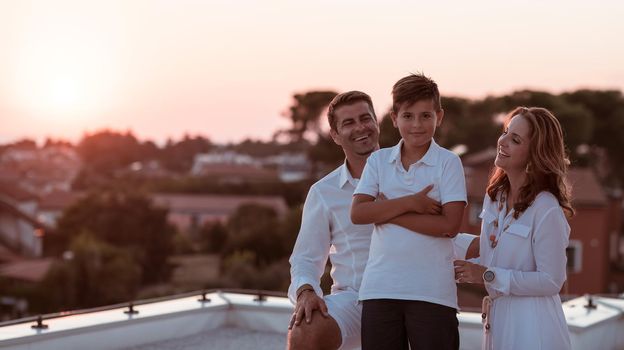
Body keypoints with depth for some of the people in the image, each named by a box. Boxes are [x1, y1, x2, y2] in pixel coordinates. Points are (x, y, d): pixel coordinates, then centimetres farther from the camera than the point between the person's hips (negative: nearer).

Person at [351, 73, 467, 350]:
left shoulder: (448, 163, 0)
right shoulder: (378, 161, 9)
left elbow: (449, 224, -11)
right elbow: (358, 213, -3)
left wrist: (386, 213, -10)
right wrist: (410, 203, -13)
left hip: (432, 292, -3)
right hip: (380, 288, 3)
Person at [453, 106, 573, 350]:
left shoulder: (546, 209, -18)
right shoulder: (494, 196, 6)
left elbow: (551, 281, -18)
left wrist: (489, 275, -18)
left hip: (532, 326, -7)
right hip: (496, 319, 7)